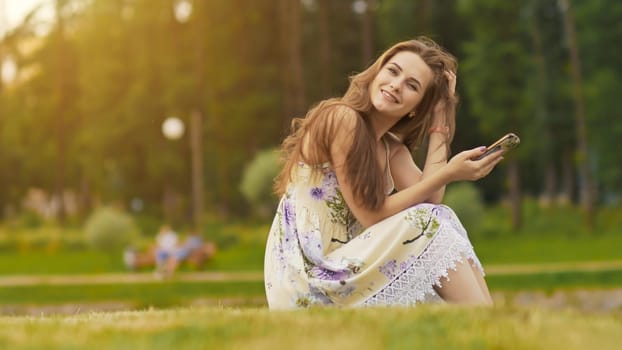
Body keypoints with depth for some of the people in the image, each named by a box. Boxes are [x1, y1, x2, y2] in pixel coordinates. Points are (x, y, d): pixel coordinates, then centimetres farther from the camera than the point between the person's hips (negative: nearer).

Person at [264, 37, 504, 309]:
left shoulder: (392, 148, 13)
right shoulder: (340, 118, -12)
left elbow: (429, 199, -6)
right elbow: (372, 215, -15)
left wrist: (440, 118, 1)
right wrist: (449, 174, -19)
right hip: (306, 287, -8)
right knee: (431, 225, -18)